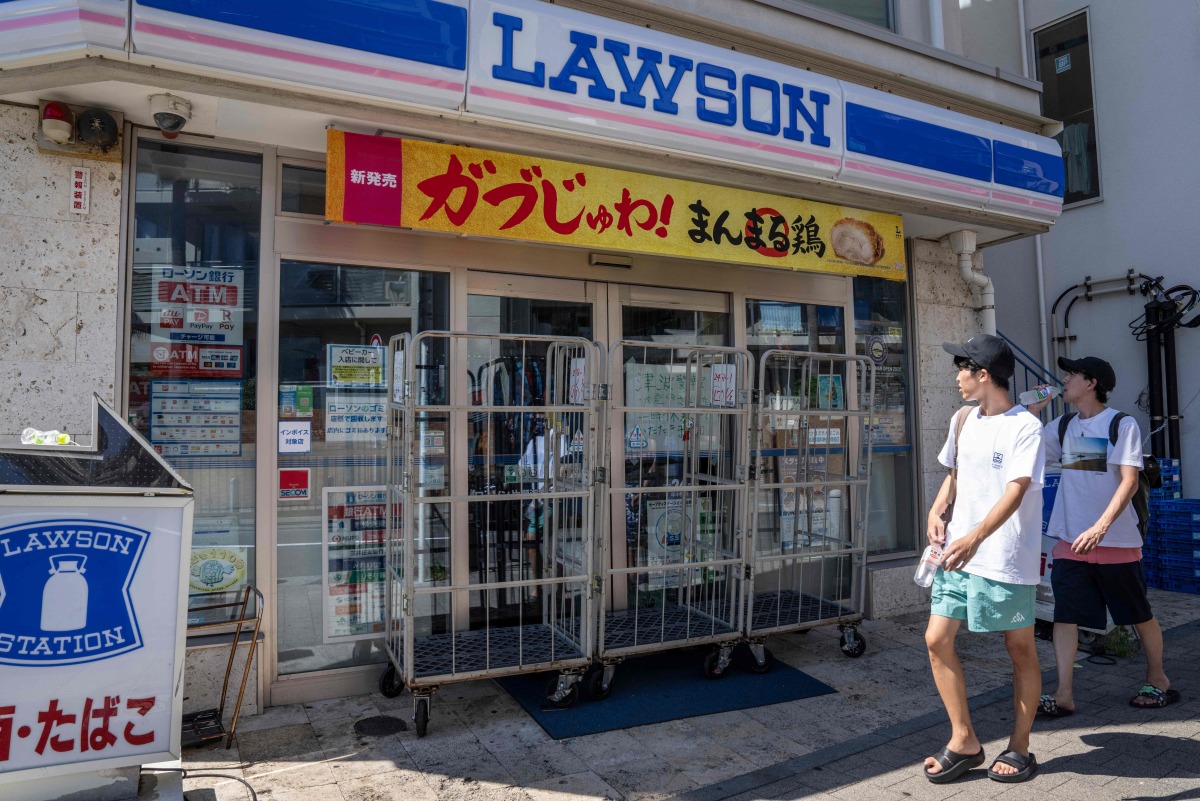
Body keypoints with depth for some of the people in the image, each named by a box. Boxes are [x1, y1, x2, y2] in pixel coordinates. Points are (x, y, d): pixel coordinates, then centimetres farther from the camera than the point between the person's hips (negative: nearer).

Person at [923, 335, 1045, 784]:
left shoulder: (1025, 427, -12)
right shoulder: (963, 420, 9)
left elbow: (1015, 491, -23)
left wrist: (975, 538, -36)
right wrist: (937, 511, 2)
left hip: (1007, 560, -7)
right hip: (958, 554, 7)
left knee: (1021, 650, 9)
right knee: (937, 639, 3)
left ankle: (1019, 747, 27)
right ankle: (964, 742, 18)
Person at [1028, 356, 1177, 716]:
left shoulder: (1122, 425, -8)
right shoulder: (1062, 426, 7)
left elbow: (1129, 482, -16)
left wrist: (1100, 528, -26)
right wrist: (1032, 412, -2)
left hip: (1116, 539, -4)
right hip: (1071, 540, 4)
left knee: (1138, 613, 14)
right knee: (1065, 614, -2)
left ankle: (1158, 680, 35)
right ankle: (1063, 694, 2)